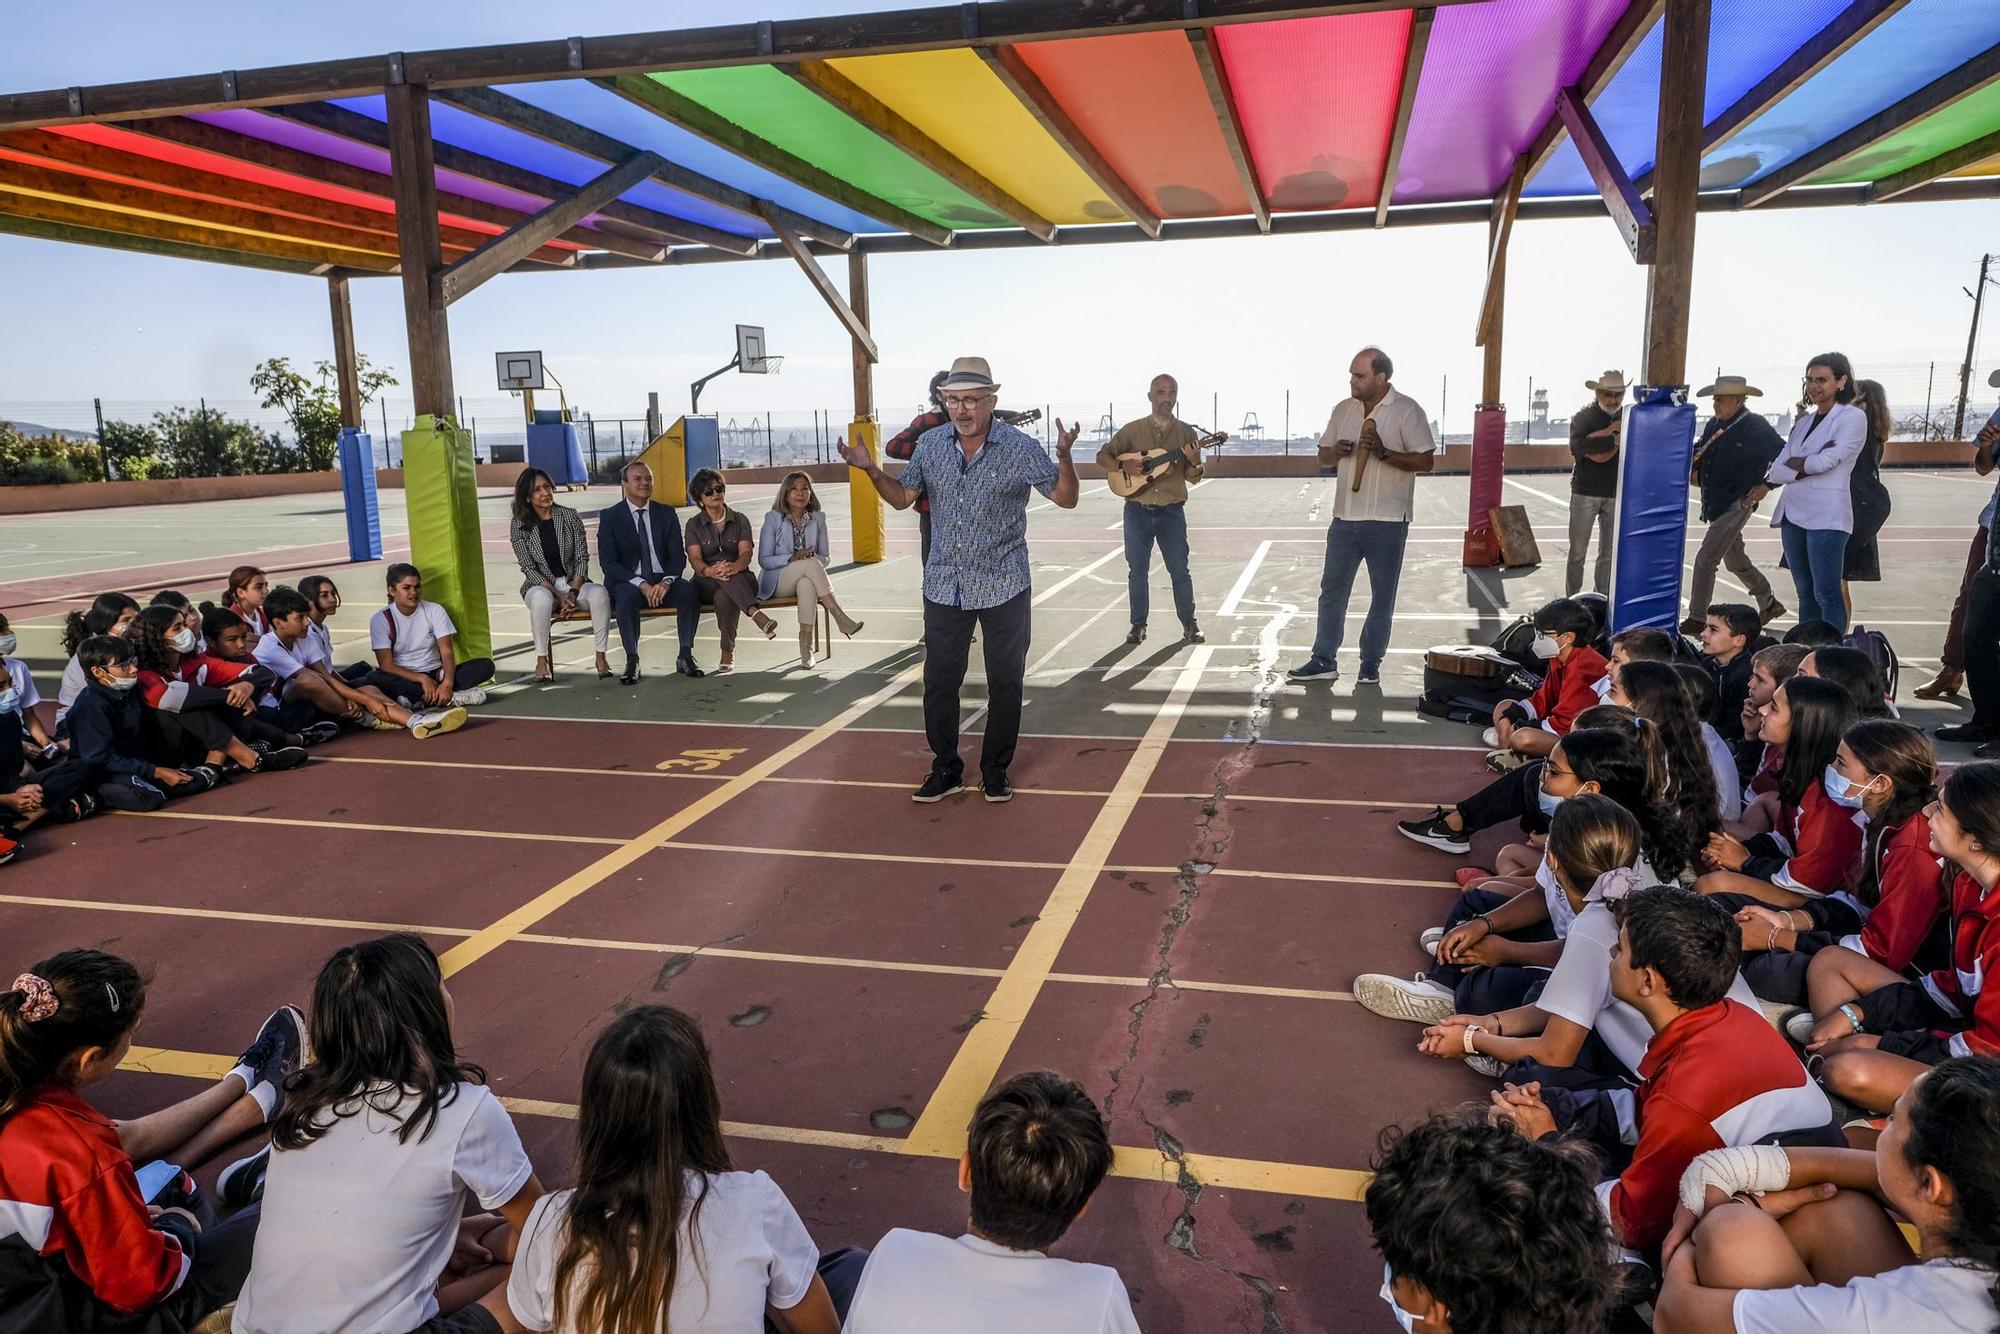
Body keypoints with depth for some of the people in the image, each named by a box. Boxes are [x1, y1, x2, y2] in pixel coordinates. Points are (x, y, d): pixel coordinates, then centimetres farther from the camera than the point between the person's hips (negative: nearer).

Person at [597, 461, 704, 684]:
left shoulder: (666, 513, 10)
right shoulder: (610, 517, 2)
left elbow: (678, 555, 4)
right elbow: (608, 563, -7)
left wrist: (666, 582, -18)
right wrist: (641, 584, -21)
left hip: (662, 581, 2)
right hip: (627, 582, -2)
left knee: (690, 591, -29)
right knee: (627, 597, -37)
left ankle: (685, 657, -19)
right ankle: (631, 661, -24)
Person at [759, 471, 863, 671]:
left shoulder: (818, 519, 7)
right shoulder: (773, 519, -2)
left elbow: (825, 557, 10)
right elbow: (764, 560, -5)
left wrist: (813, 557, -15)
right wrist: (791, 558, -22)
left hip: (806, 580, 2)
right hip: (777, 583, -2)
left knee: (807, 584, -38)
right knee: (811, 564, -34)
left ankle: (806, 643, -38)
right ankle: (840, 618, -36)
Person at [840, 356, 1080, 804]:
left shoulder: (1021, 448, -9)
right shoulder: (930, 444, 2)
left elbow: (1066, 499, -6)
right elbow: (902, 497, 10)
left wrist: (1064, 456, -25)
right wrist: (871, 470, -7)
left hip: (1003, 586, -2)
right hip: (944, 586, 3)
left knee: (1005, 683, 8)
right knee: (939, 682, 7)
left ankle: (995, 771, 23)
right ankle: (946, 769, 23)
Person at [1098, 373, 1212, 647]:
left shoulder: (1187, 433, 3)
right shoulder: (1133, 430, 2)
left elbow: (1193, 478, 2)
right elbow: (1103, 456, 3)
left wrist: (1195, 463, -20)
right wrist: (1123, 466, -15)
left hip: (1171, 511, 0)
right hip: (1137, 510, 0)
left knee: (1179, 570, 0)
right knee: (1137, 570, 5)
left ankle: (1189, 625, 12)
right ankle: (1138, 626, 14)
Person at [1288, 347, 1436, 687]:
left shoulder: (1408, 411, -7)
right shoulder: (1344, 409, 9)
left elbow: (1426, 461, -10)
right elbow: (1323, 457, 15)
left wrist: (1384, 453, -21)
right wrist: (1337, 451, -8)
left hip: (1387, 521, -5)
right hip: (1345, 517, 5)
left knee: (1382, 595, 4)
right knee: (1332, 589, 7)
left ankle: (1371, 665, 15)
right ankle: (1323, 661, 14)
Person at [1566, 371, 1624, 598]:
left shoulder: (1627, 418, 7)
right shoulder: (1584, 416, -4)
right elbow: (1577, 446, -22)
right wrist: (1613, 440, -23)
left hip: (1616, 494, 3)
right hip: (1585, 492, -3)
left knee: (1609, 554, 8)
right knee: (1578, 552, 2)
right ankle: (1572, 602, 10)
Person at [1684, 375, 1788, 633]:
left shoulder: (1756, 427, -12)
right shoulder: (1715, 424, 8)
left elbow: (1784, 456, -10)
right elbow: (1699, 452, 22)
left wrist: (1765, 486, -13)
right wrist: (1692, 460, 2)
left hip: (1737, 504, -8)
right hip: (1715, 504, 8)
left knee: (1705, 560, -11)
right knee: (1735, 560, 19)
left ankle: (1696, 620, -4)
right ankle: (1769, 604, 38)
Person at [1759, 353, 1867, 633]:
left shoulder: (1853, 417, -3)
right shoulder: (1804, 420, 17)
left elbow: (1826, 462, -14)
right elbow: (1778, 467, 6)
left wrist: (1794, 464, 2)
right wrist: (1801, 468, -12)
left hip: (1826, 515, -7)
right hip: (1793, 512, 7)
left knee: (1826, 595, -8)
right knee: (1805, 593, 12)